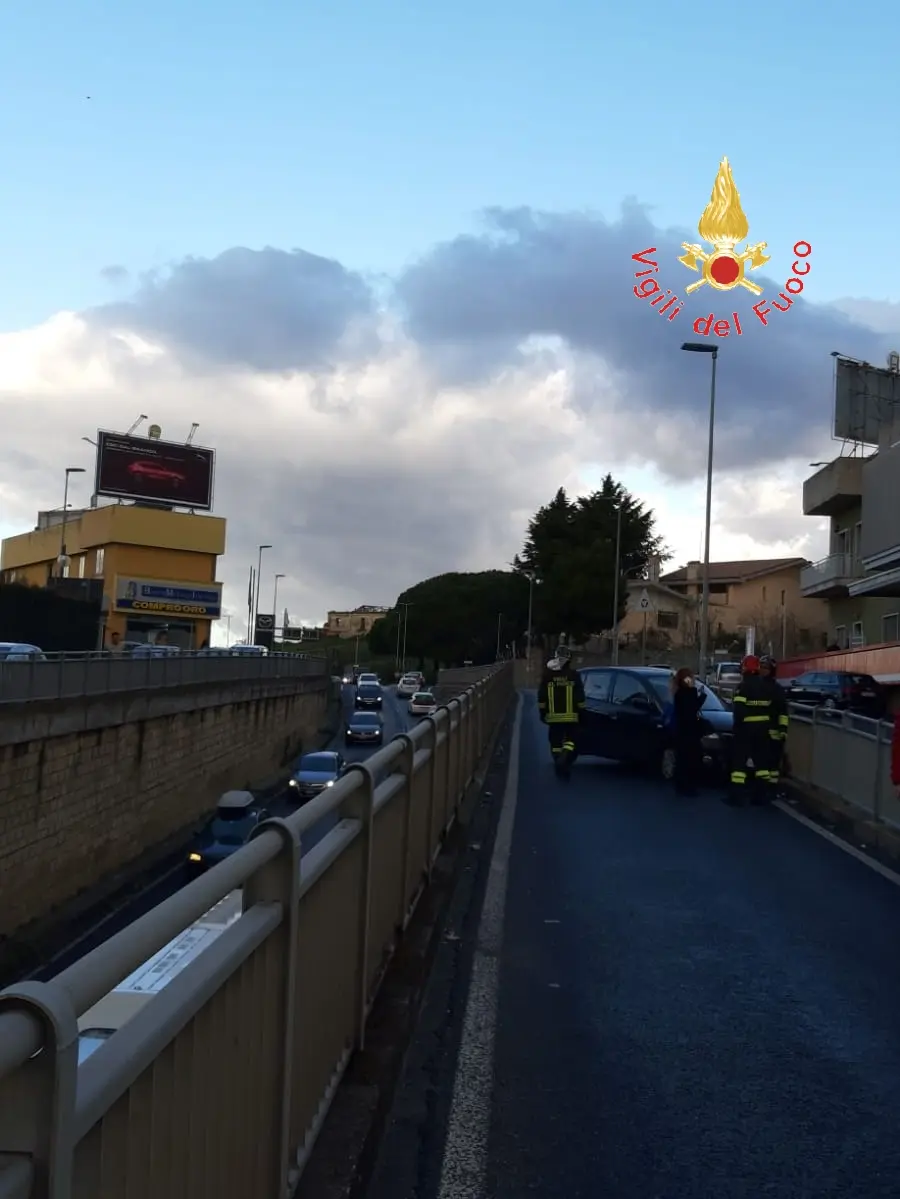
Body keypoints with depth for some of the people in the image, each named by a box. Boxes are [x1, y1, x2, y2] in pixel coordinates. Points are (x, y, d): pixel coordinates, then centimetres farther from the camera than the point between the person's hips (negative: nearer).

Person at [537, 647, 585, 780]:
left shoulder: (548, 675, 0)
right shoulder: (574, 675, -4)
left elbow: (541, 696, 2)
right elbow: (580, 696, -2)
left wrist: (542, 712, 10)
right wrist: (581, 711, 8)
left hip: (553, 716, 1)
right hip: (571, 716, -1)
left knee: (555, 742, 11)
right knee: (569, 740, 6)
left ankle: (560, 766, 12)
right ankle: (564, 761, -19)